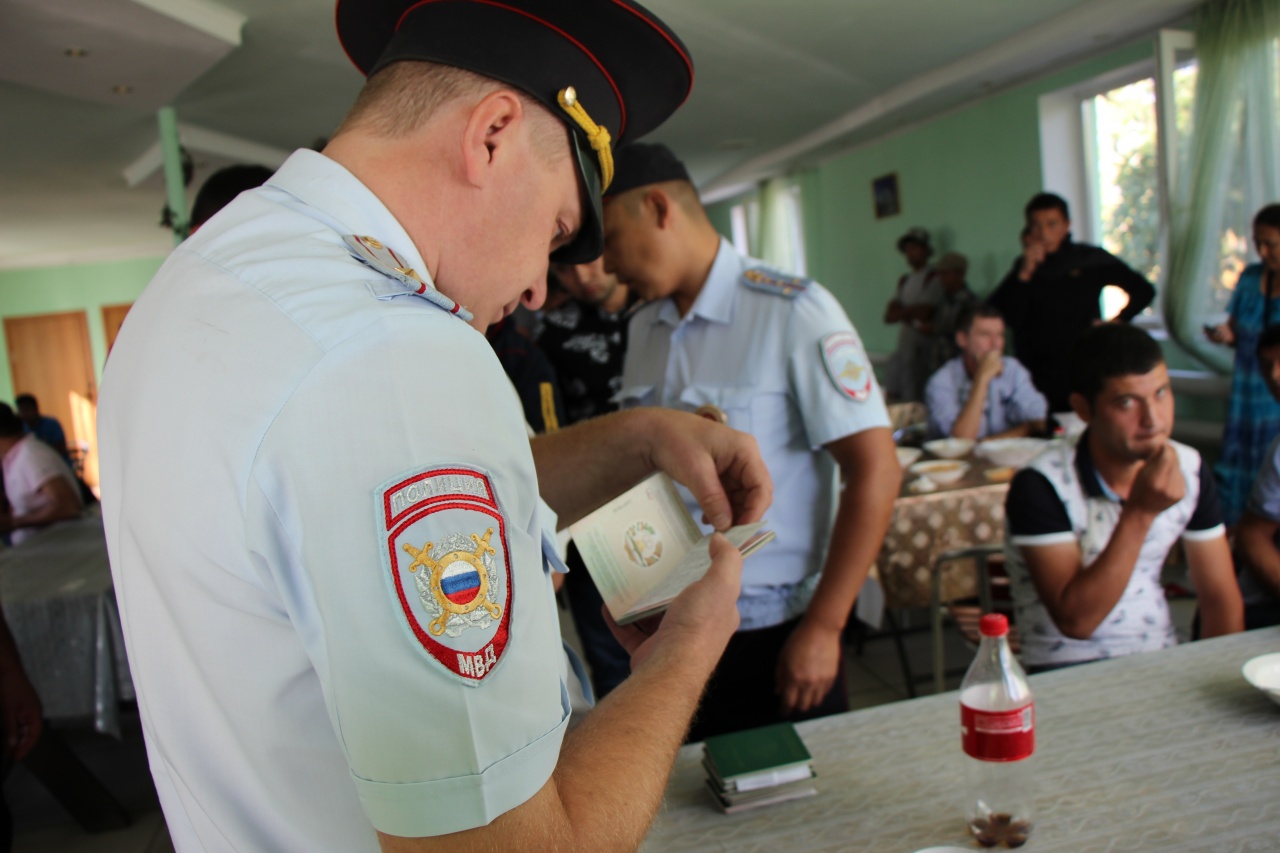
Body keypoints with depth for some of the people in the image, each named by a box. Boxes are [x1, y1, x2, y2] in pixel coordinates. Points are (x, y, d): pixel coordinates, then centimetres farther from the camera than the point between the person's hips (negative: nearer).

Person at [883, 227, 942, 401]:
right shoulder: (905, 281, 19)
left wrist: (902, 312, 3)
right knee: (891, 394, 5)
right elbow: (889, 316, 10)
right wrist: (910, 313, -6)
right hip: (904, 343, 7)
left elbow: (923, 313, -13)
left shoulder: (933, 278, -4)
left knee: (912, 398, -11)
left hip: (922, 346, -7)